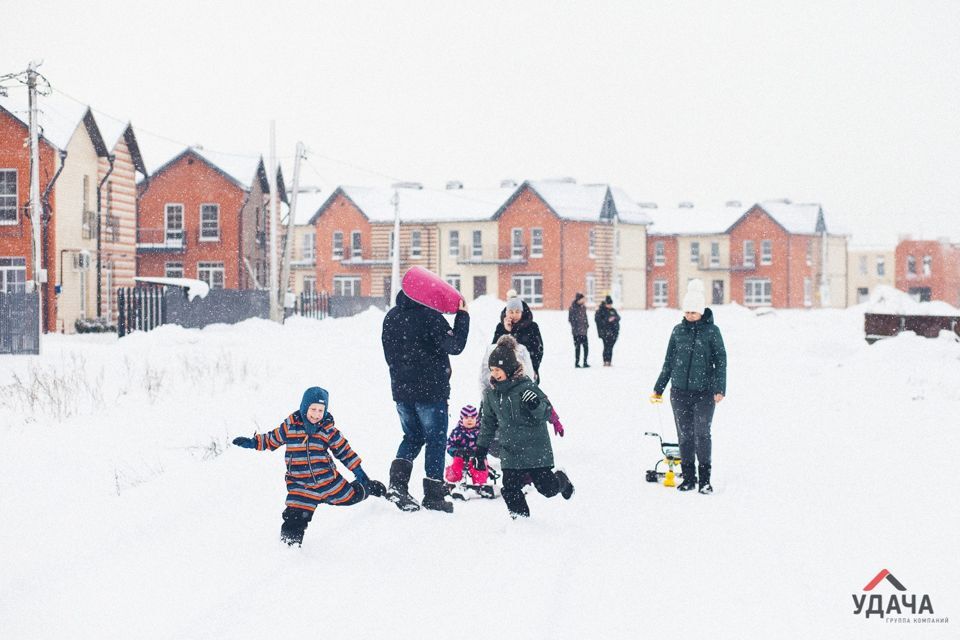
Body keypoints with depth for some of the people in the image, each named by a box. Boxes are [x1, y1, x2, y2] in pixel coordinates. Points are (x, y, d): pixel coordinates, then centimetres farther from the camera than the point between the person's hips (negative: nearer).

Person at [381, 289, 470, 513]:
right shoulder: (430, 316, -16)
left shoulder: (391, 317, 6)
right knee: (435, 441, 5)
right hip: (431, 391, -6)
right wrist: (462, 316, -10)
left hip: (401, 390, 6)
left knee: (412, 437, 20)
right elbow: (454, 346, -17)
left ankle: (397, 482, -1)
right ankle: (434, 495, 6)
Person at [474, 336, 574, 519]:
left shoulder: (526, 386, -12)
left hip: (535, 447, -4)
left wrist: (536, 405, -31)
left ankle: (562, 481, 36)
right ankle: (520, 516, 15)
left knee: (546, 487, 2)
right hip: (510, 451, 4)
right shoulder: (491, 393, 5)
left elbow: (547, 412, -9)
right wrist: (481, 448, 15)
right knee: (510, 489, -5)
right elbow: (488, 423, 16)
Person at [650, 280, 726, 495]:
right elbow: (669, 362, 15)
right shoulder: (678, 330, 7)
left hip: (704, 391, -3)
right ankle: (688, 477, 14)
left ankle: (705, 479, 1)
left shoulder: (712, 331, -2)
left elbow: (720, 361, -1)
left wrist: (720, 389, -10)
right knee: (685, 434, 5)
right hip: (680, 390, 3)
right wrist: (658, 389, 16)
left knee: (702, 433, -8)